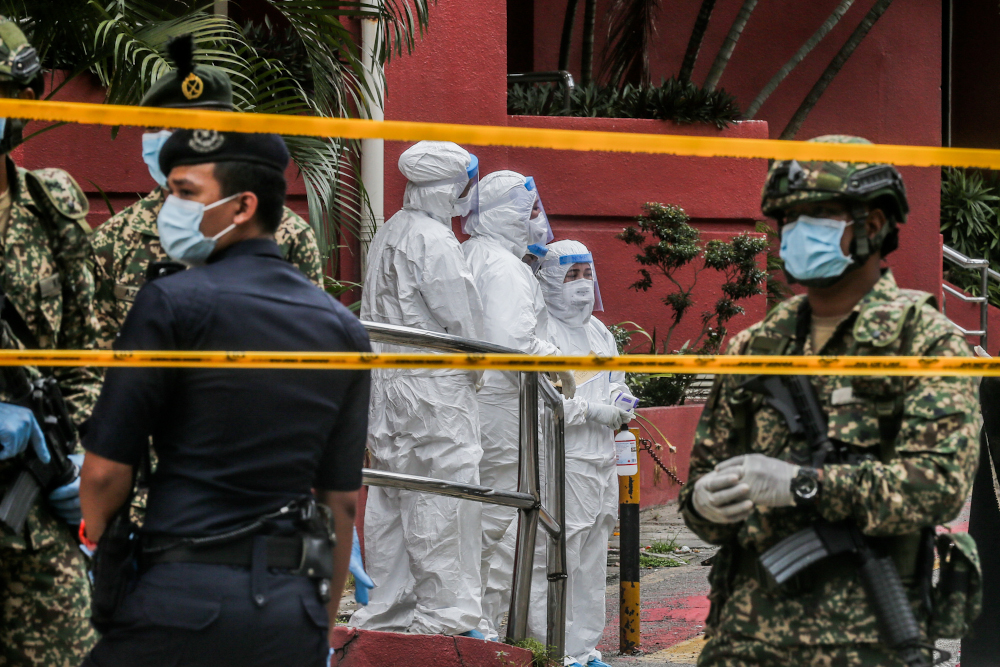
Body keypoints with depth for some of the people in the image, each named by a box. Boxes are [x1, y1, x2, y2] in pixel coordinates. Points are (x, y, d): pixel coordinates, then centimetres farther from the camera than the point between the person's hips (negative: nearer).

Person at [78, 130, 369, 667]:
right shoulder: (342, 327, 13)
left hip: (184, 599, -5)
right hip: (293, 611, 5)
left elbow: (105, 471, -5)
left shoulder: (172, 303, -4)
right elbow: (343, 501, 14)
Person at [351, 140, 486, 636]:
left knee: (390, 500, 11)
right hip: (435, 386, -9)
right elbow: (462, 317, -13)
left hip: (387, 381, 9)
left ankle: (386, 609, 17)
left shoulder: (387, 235, 15)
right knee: (443, 497, -5)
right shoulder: (434, 240, -13)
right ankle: (445, 612, -2)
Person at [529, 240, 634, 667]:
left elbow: (617, 382, 29)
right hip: (560, 462, -9)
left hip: (602, 461, 9)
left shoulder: (599, 332, 19)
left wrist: (620, 404, 6)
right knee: (555, 559, -9)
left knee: (592, 563, 12)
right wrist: (592, 412, -17)